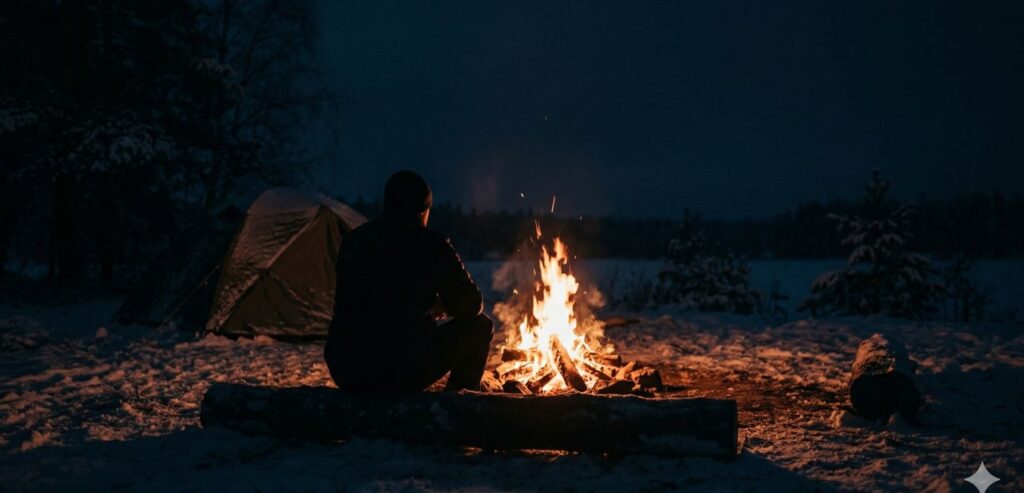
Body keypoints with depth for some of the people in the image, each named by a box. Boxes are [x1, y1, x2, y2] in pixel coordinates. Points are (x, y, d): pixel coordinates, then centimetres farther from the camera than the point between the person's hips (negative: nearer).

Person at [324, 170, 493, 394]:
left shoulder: (354, 239, 10)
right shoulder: (431, 244, -4)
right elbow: (471, 306, 6)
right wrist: (439, 306, 28)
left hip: (345, 373, 5)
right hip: (401, 373, -5)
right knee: (479, 326, 15)